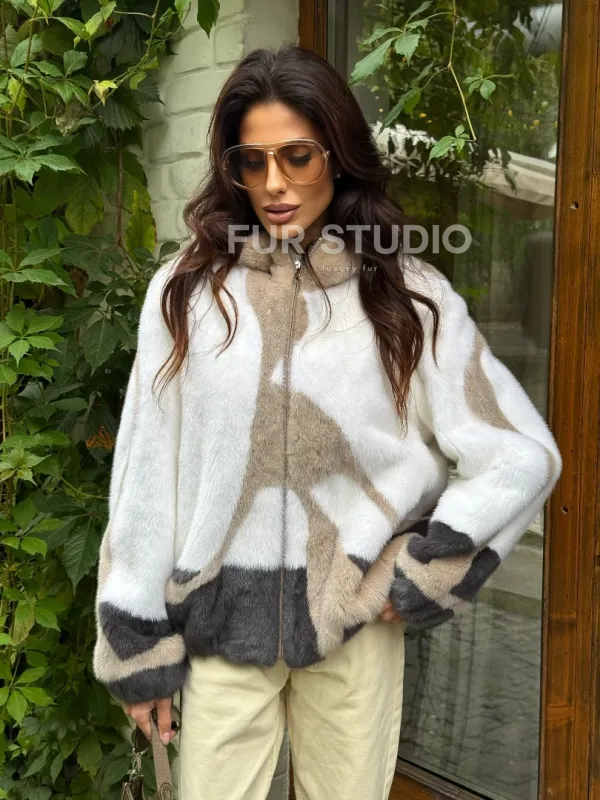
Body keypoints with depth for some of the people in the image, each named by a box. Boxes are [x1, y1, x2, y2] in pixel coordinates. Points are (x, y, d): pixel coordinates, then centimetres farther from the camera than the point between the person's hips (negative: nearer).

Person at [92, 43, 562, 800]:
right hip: (222, 621, 1)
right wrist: (139, 640, 1)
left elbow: (522, 455, -2)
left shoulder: (408, 295, -3)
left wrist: (419, 575, -6)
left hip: (355, 617, 0)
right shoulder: (187, 290, -2)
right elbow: (146, 470, 0)